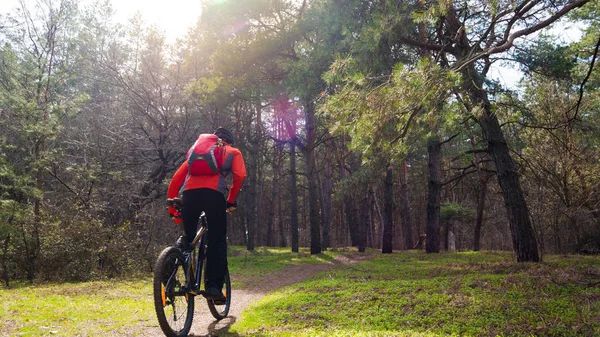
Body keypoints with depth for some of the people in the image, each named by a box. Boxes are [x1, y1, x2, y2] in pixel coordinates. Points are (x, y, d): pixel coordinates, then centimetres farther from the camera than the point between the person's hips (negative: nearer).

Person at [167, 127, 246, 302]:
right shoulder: (233, 152, 28)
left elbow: (176, 179, 26)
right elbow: (240, 175, 6)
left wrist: (172, 207, 27)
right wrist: (231, 200, 15)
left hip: (190, 192, 3)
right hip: (214, 192, -3)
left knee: (188, 237, 21)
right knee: (217, 242, 4)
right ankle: (213, 287, -3)